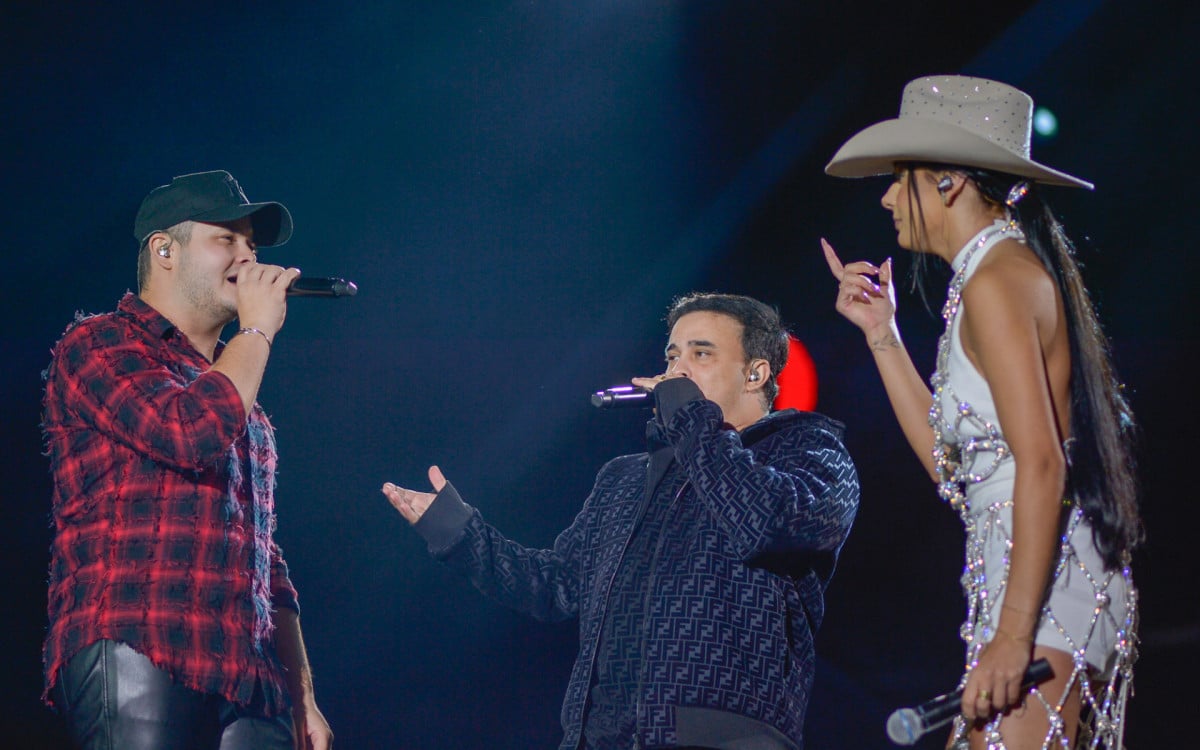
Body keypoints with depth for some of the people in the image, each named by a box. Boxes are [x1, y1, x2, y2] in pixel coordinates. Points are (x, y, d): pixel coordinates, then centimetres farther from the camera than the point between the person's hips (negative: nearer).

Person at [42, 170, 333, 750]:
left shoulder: (235, 396, 29)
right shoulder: (98, 345, 5)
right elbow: (190, 434, -14)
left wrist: (303, 700, 21)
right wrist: (257, 332, 2)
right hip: (134, 653, -7)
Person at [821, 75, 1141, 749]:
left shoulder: (996, 282, -10)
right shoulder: (1018, 273, 21)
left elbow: (1042, 464, -19)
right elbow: (952, 462, 22)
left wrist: (1013, 634, -24)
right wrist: (881, 333, 24)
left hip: (1043, 589, -10)